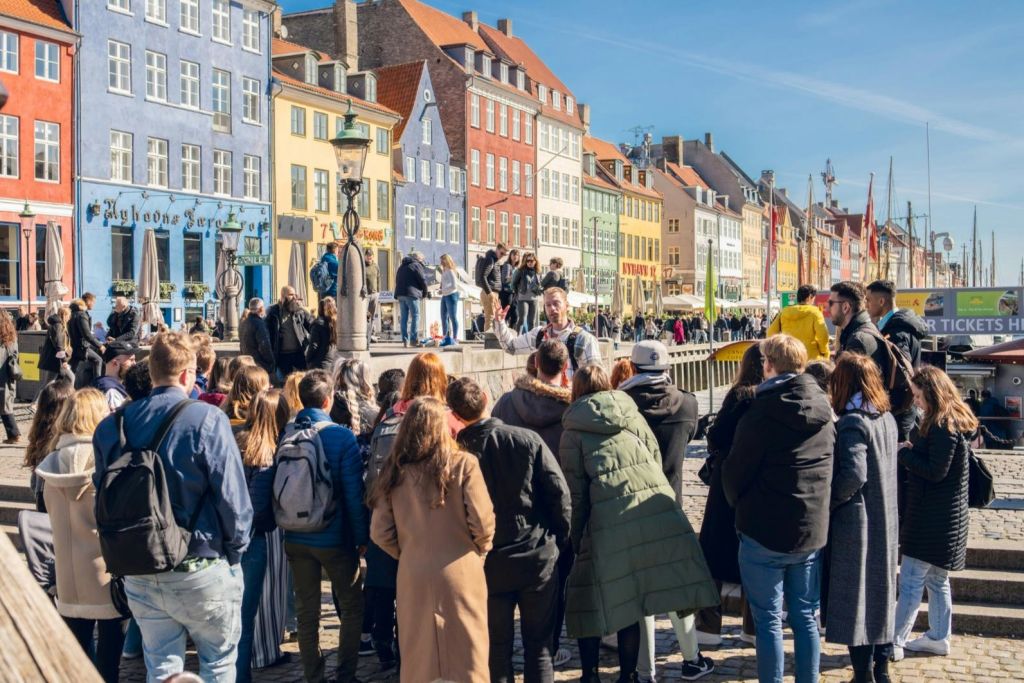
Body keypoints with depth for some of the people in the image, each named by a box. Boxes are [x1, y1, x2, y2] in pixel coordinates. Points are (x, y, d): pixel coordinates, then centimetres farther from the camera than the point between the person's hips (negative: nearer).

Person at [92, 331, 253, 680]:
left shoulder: (112, 425, -1)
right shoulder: (207, 419, -16)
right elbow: (232, 496, -16)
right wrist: (236, 549, -1)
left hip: (139, 574, 4)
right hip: (202, 571, -4)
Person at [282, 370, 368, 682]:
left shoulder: (285, 434, -4)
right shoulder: (342, 437, -15)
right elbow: (353, 493, -14)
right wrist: (361, 536, -5)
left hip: (296, 538, 4)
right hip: (335, 539, -4)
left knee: (306, 611, 14)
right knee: (351, 608, 13)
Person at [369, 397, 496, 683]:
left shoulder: (395, 470, 0)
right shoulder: (463, 464, -8)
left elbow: (380, 533, 0)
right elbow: (482, 522, -10)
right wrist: (480, 551, 10)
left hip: (412, 577, 3)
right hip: (459, 574, -2)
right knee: (465, 660, 9)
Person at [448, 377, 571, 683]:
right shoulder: (527, 439, -9)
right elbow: (559, 491, -9)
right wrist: (559, 537, 5)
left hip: (490, 565, 0)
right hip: (539, 556, 0)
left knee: (497, 649, 13)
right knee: (539, 646, 12)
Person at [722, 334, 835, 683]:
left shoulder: (762, 413, -16)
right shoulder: (825, 412, 2)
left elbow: (735, 471, -9)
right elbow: (831, 470, 10)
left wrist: (741, 506, 9)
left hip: (765, 532, -5)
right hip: (813, 532, 6)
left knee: (768, 620, 5)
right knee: (805, 617, 15)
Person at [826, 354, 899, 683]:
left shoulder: (852, 422, -18)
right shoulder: (888, 419, 6)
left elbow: (854, 474, -27)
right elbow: (885, 468, 12)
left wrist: (827, 500, -14)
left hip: (856, 522, -8)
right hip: (886, 521, 8)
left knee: (855, 597, 2)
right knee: (880, 593, 17)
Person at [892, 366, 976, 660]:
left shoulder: (943, 426, -19)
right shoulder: (952, 422, 12)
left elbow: (936, 471, -22)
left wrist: (904, 453, -13)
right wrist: (912, 451, 0)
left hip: (933, 518, -10)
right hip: (941, 515, 10)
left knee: (911, 581, -5)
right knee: (936, 579, 17)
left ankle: (896, 642, -1)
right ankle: (938, 637, 26)